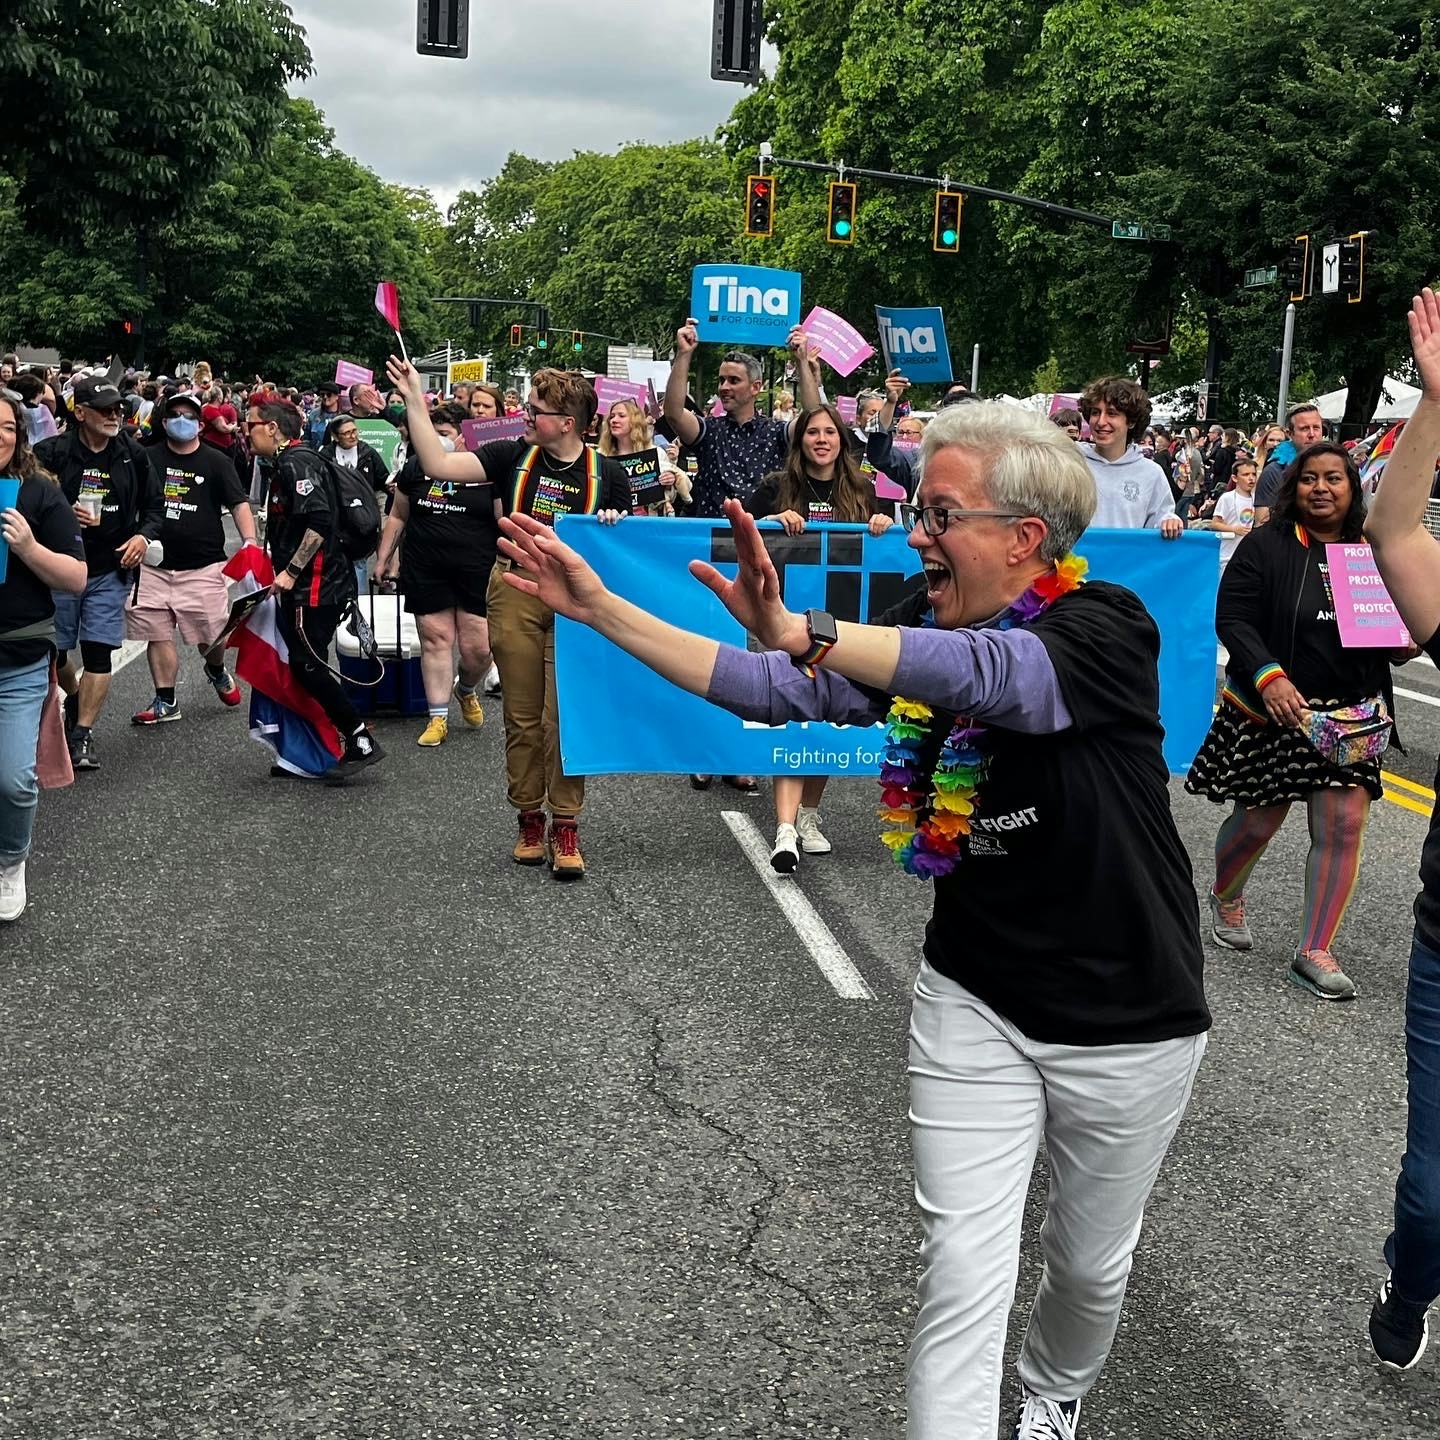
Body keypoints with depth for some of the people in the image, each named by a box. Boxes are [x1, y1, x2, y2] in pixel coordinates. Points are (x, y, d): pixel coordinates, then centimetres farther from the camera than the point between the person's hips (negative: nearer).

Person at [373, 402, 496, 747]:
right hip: (425, 572, 2)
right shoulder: (416, 467, 6)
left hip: (477, 572, -2)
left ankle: (466, 690, 32)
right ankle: (438, 717, 11)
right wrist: (384, 557, 13)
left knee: (478, 647, -1)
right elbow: (397, 516, 14)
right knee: (435, 640, 3)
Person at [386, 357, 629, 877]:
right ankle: (529, 819, 19)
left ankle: (565, 827, 4)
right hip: (515, 594, 2)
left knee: (566, 716, -5)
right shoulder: (513, 456, 3)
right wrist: (415, 402, -8)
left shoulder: (607, 473, 2)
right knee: (521, 716, 6)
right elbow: (438, 464, -4)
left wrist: (613, 526, -11)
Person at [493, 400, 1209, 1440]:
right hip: (973, 1000, 3)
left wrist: (803, 633, -57)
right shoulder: (923, 633, -4)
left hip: (1124, 1021, -3)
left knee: (1091, 1261, 19)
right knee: (962, 1273, -3)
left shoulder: (1107, 631, -21)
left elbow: (993, 673, -42)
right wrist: (599, 607, -13)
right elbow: (769, 689, -8)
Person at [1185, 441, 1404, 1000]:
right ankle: (1225, 896, 41)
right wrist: (1268, 676, -26)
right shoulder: (1266, 545, -6)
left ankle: (1314, 953, 6)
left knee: (1343, 827, -4)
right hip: (1273, 710, -3)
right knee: (1258, 822, 7)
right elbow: (1232, 618, -12)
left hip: (1349, 714, 3)